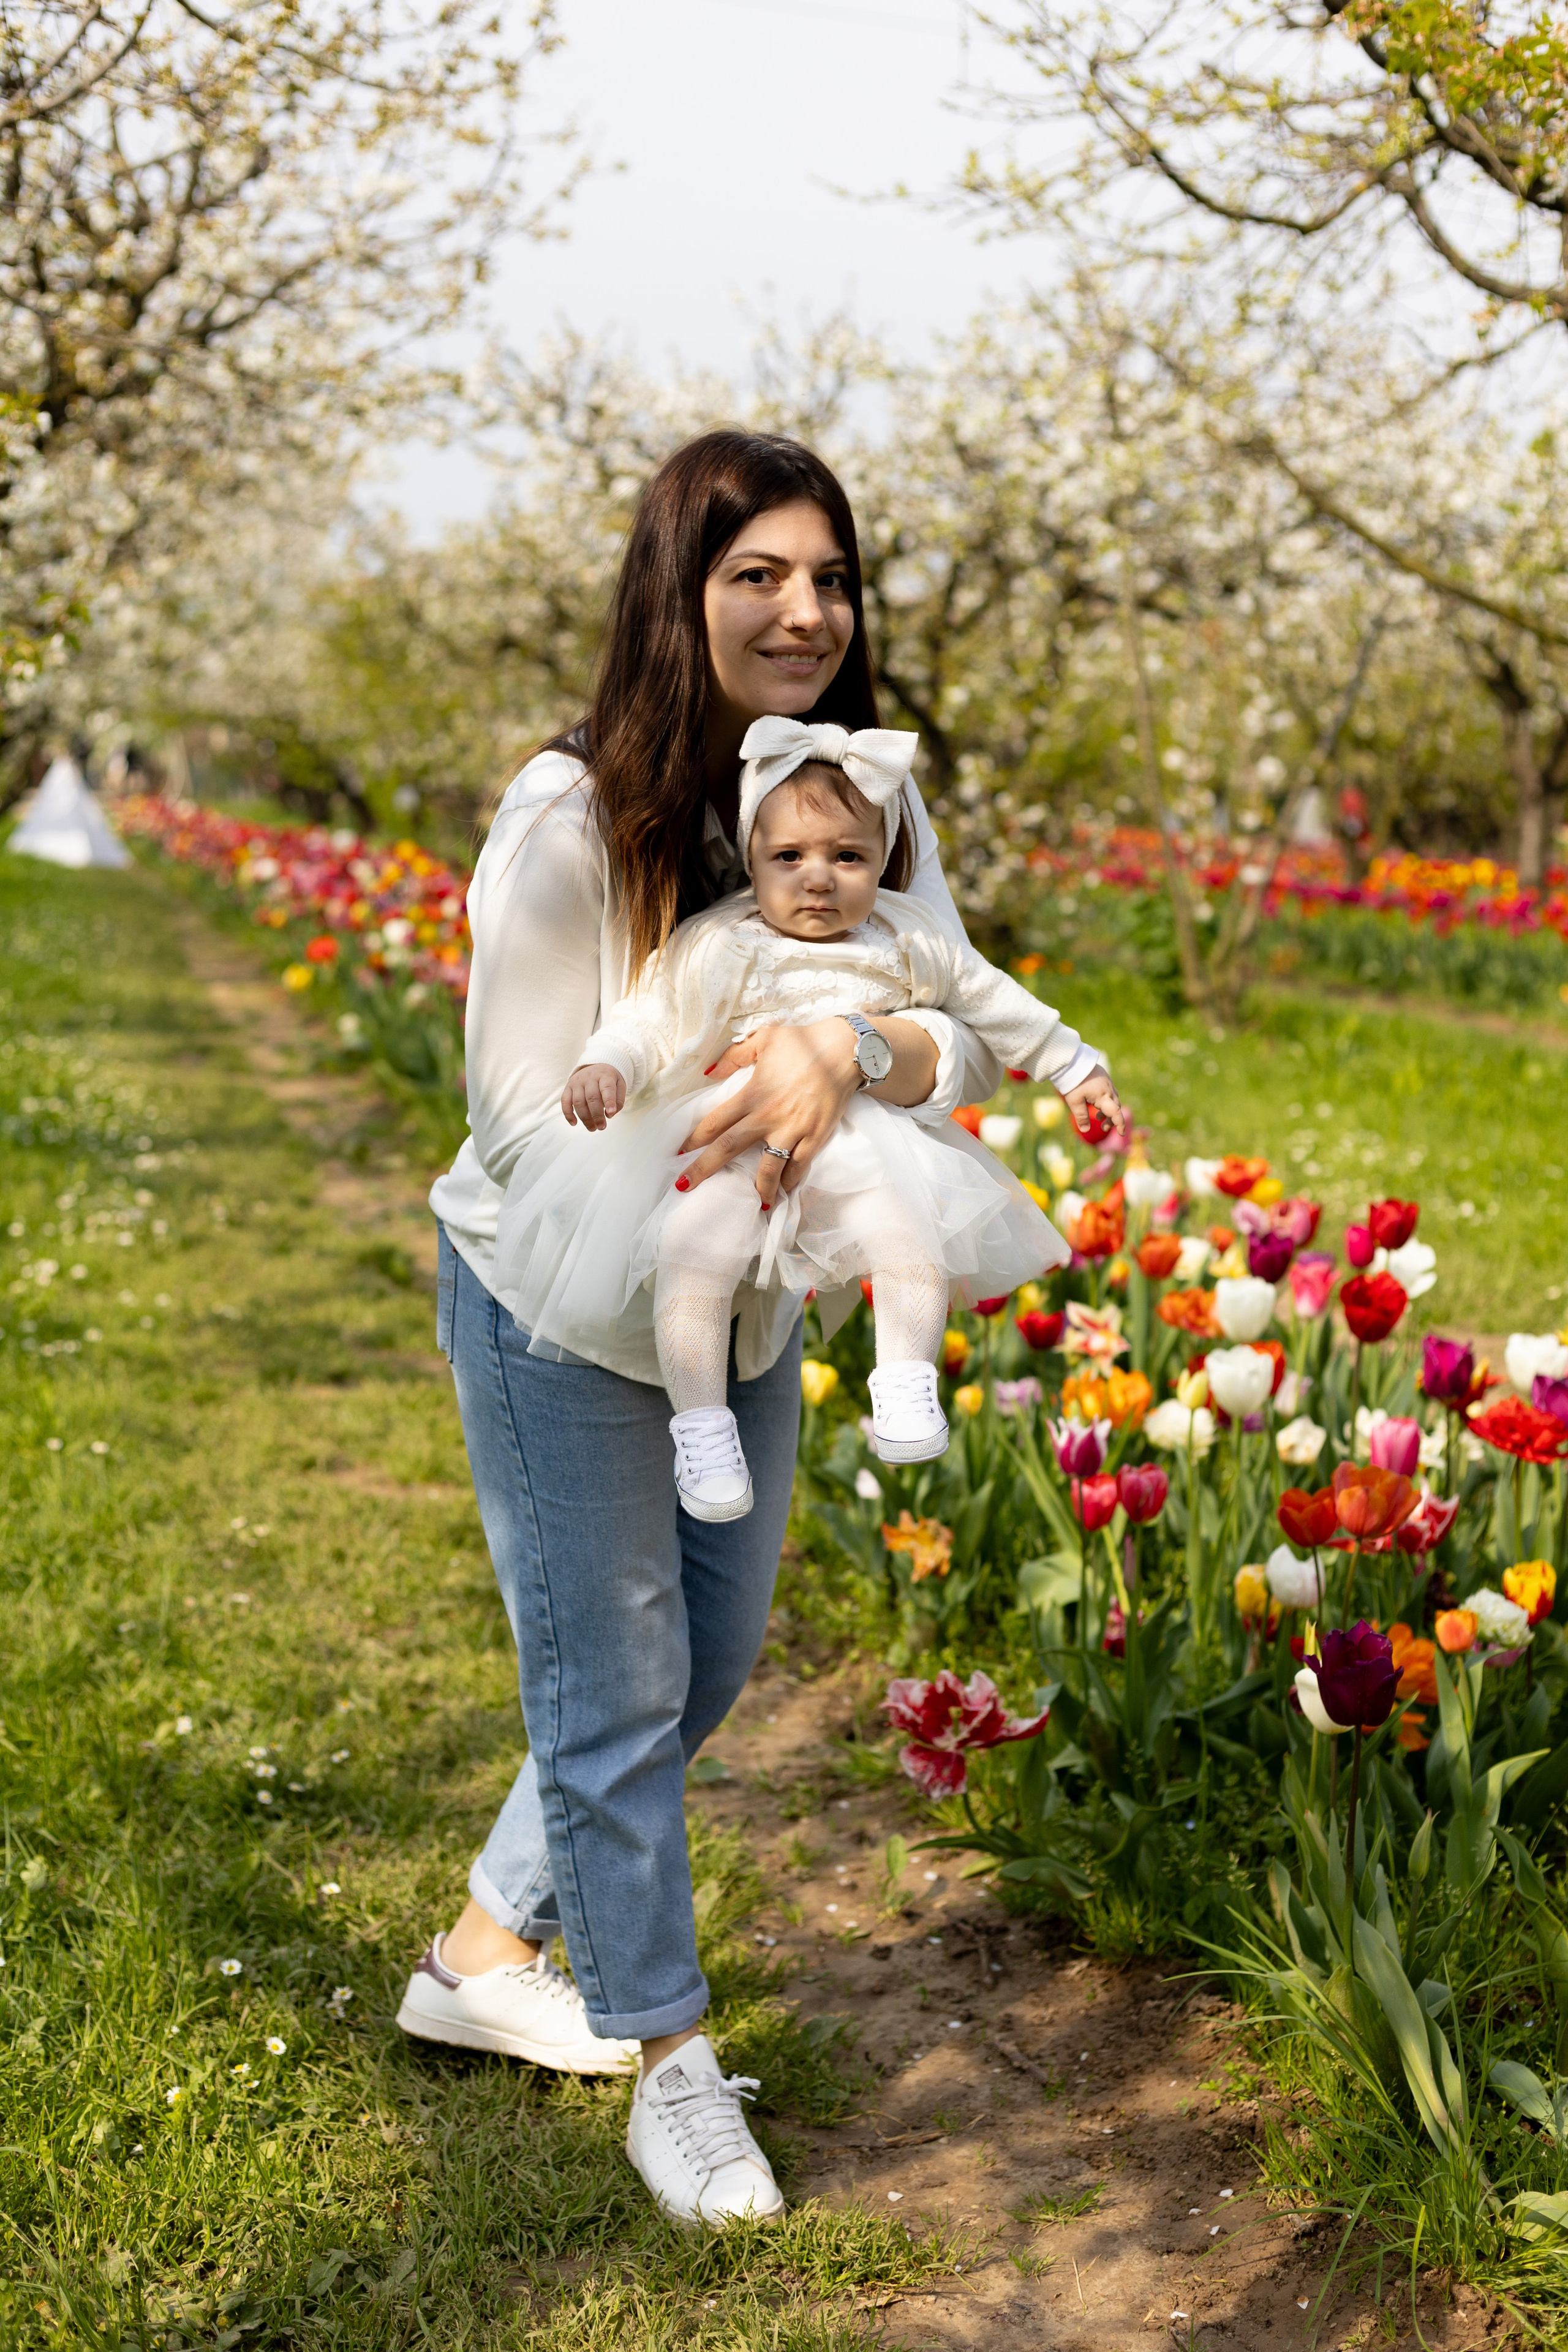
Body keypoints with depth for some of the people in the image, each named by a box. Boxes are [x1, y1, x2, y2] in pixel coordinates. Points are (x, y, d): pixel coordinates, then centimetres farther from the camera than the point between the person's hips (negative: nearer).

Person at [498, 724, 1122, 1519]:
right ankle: (701, 1424, -19)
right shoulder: (717, 948, -1)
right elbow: (650, 1017, -2)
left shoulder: (904, 943, 10)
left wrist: (1072, 1067, 27)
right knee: (691, 1250, -27)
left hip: (860, 1152, 2)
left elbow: (993, 1002, 22)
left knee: (909, 1230, -26)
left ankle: (907, 1381, -12)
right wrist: (604, 1067, -24)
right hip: (730, 1147, -2)